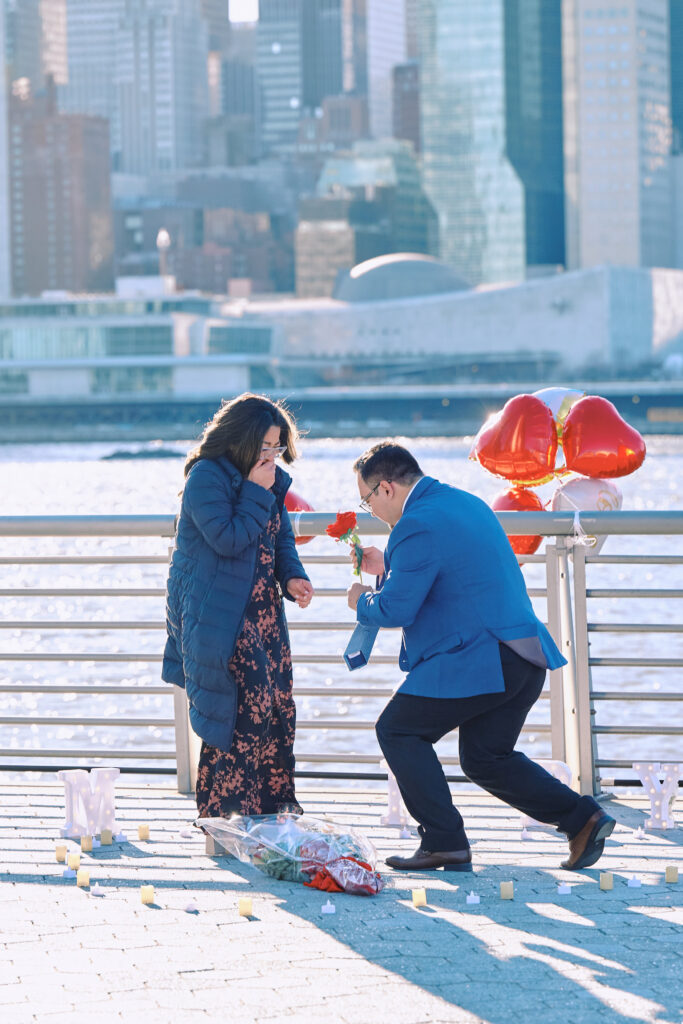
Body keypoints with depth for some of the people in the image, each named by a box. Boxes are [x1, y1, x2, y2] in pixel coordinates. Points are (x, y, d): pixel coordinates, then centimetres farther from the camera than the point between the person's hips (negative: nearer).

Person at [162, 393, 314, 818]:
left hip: (263, 609, 8)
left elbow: (282, 537, 17)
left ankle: (276, 802, 17)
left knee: (279, 704, 5)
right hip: (217, 616, -8)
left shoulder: (271, 479, 11)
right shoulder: (206, 477, -13)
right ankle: (225, 812, -6)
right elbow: (227, 539, -20)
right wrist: (255, 493, -18)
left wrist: (292, 577, -1)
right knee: (249, 703, -14)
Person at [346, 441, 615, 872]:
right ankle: (582, 816, 8)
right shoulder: (466, 502, 17)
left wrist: (362, 601, 7)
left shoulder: (419, 525, -14)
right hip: (527, 660, 10)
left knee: (398, 731, 3)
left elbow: (395, 609, -14)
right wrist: (386, 567, 25)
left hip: (477, 658, -10)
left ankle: (445, 843, -2)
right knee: (486, 759, 19)